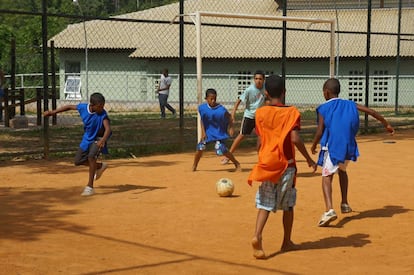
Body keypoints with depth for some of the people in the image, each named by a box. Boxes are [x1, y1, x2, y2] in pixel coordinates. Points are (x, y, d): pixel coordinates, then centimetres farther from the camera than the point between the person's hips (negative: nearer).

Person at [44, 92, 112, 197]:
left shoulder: (103, 114, -30)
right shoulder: (83, 107, -18)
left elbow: (108, 129, -42)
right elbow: (69, 107, -1)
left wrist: (103, 140, -61)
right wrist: (53, 112, 2)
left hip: (98, 139, -6)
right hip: (87, 138, 6)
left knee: (91, 156, -29)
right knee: (78, 161, 10)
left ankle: (90, 187, -24)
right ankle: (100, 166, 34)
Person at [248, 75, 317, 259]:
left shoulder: (260, 113, 2)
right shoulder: (291, 112, -6)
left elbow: (259, 141, 4)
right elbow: (295, 139, -16)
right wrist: (309, 159, -6)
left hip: (266, 164, 1)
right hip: (286, 165, -1)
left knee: (264, 204, 1)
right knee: (288, 205, 14)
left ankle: (257, 236, -21)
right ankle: (287, 242, 23)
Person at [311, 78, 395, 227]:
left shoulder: (323, 108, -2)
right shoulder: (350, 105, 11)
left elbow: (320, 132, -7)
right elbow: (371, 112, 10)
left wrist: (313, 145, 10)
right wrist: (386, 124, 22)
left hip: (331, 147, -5)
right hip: (348, 147, 5)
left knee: (327, 177, -8)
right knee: (342, 171, 29)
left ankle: (329, 210, -28)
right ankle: (344, 204, 32)